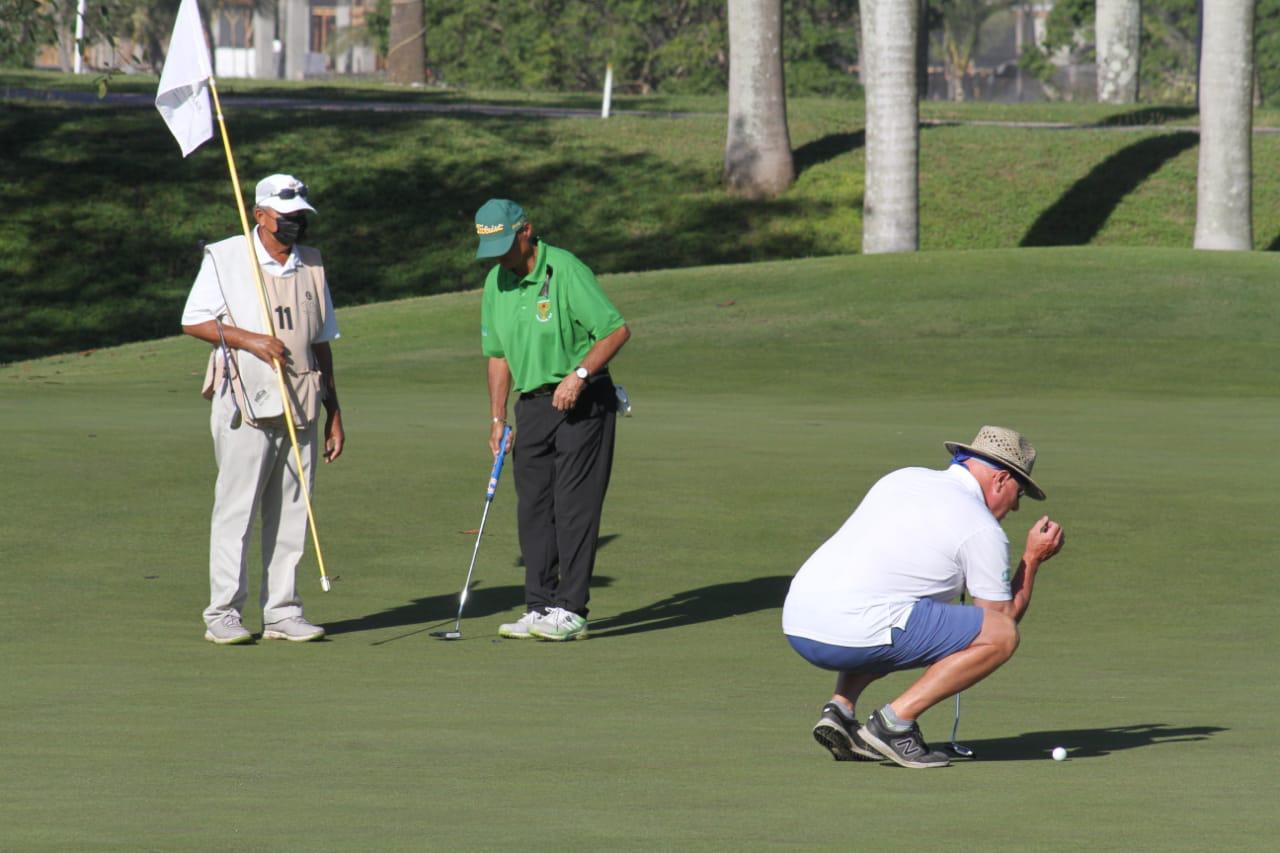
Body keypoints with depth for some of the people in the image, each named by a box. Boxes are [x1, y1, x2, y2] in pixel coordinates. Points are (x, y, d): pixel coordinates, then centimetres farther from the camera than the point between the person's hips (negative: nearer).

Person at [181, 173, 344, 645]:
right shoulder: (225, 258, 0)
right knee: (235, 509, -6)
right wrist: (251, 340, -16)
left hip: (301, 408, 5)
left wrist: (333, 413, 15)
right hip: (245, 405, -5)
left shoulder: (312, 265, 15)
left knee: (291, 513, 4)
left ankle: (282, 611, 9)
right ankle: (224, 613, -2)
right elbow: (194, 321, -3)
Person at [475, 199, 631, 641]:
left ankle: (571, 610, -8)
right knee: (532, 508, 6)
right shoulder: (496, 282, 8)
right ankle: (539, 607, 11)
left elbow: (617, 330, -15)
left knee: (574, 505, -8)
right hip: (533, 404, 7)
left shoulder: (565, 271, -14)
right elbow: (498, 354, 17)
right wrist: (497, 417, 12)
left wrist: (579, 374, -25)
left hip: (582, 404, -7)